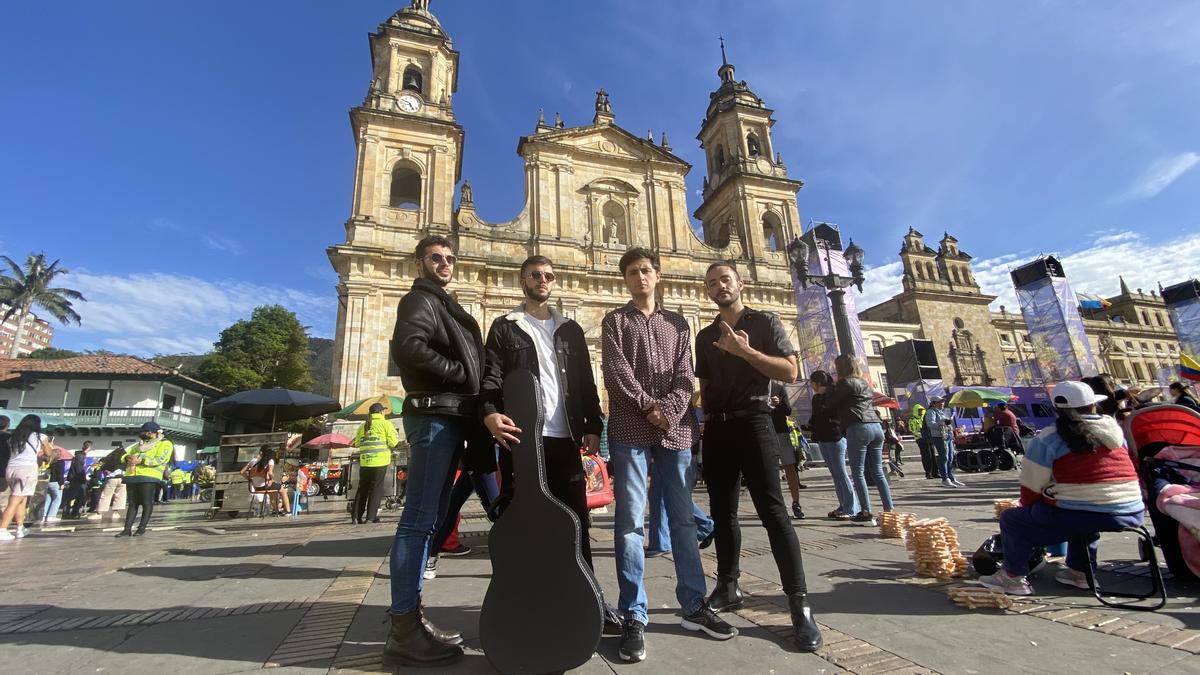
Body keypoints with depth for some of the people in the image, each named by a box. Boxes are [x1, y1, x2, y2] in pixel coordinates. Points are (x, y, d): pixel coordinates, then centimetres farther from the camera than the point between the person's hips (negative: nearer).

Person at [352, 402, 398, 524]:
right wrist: (397, 438, 13)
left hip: (364, 461, 4)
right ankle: (371, 516, 1)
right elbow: (393, 442, -7)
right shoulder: (386, 424, -2)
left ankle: (356, 515, 13)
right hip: (380, 461, -4)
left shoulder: (362, 426, 12)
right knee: (376, 488, 1)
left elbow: (357, 443, 12)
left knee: (362, 488, 13)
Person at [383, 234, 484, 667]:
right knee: (419, 518, -9)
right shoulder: (420, 299, -1)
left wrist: (472, 393, 9)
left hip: (450, 417, 10)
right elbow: (407, 346, -21)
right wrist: (461, 373, -14)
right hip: (433, 415, -10)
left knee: (429, 518, 11)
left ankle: (411, 616, 19)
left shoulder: (445, 306, 27)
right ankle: (403, 630, -3)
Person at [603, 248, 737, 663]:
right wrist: (648, 407, -11)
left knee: (683, 518, 9)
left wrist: (670, 411, -10)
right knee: (630, 521, -2)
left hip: (676, 428, 3)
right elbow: (615, 372, -5)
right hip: (629, 430, -3)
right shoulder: (615, 321, 8)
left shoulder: (677, 323, 16)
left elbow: (685, 376, 6)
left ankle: (694, 606, 22)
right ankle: (634, 617, 8)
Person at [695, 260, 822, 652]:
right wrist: (707, 420, 6)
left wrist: (745, 351, -16)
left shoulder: (764, 322, 2)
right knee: (723, 511, 9)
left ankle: (800, 604, -3)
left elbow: (790, 372, -7)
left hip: (753, 422, -5)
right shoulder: (705, 336, 15)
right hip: (716, 429, 5)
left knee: (772, 510, -8)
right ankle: (727, 587, 22)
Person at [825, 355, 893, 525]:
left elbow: (829, 403, -1)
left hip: (858, 429, -8)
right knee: (878, 472, 10)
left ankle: (866, 513, -5)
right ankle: (889, 510, 8)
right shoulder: (864, 382, 21)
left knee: (858, 472, -3)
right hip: (876, 426, 8)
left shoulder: (846, 383, -3)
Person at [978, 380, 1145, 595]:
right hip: (1131, 515, 6)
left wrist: (1031, 510, 17)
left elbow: (1031, 488, -4)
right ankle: (1080, 571, 38)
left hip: (1079, 517, -6)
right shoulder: (1114, 429, 9)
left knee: (1011, 519, 11)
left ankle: (1013, 577, 8)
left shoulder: (1047, 439, -8)